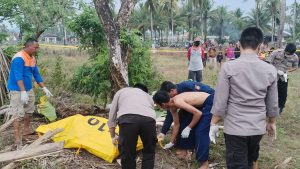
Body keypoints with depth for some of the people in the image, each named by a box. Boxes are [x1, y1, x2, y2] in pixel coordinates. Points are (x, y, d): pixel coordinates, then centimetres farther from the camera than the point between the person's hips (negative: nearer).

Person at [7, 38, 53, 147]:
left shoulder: (32, 58, 7)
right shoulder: (19, 58, -21)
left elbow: (36, 75, 13)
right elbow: (18, 76, -28)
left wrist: (44, 88, 12)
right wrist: (23, 92, -34)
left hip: (29, 89, 9)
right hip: (17, 91, -9)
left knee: (30, 111, 20)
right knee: (19, 115, -9)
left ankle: (26, 129, 41)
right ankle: (18, 142, -6)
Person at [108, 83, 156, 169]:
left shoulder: (121, 91, 37)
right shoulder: (147, 96, 41)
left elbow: (111, 118, 36)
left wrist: (113, 137, 48)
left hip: (127, 118, -2)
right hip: (148, 118, 2)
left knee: (127, 154, 14)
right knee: (149, 151, 26)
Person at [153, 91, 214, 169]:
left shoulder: (177, 102, -26)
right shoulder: (172, 107, 4)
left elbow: (198, 113, -25)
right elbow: (176, 124, 16)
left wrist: (188, 128, -14)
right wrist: (172, 142, 24)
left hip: (210, 102, -9)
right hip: (203, 103, 9)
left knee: (201, 131, -10)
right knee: (195, 128, 17)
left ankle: (204, 163, -1)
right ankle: (198, 152, 33)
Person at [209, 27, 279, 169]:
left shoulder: (229, 67, -14)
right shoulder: (270, 70, -4)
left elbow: (220, 100, -13)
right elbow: (272, 103, 4)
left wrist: (214, 123, -1)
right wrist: (271, 123, 20)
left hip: (235, 127, -4)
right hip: (258, 127, 4)